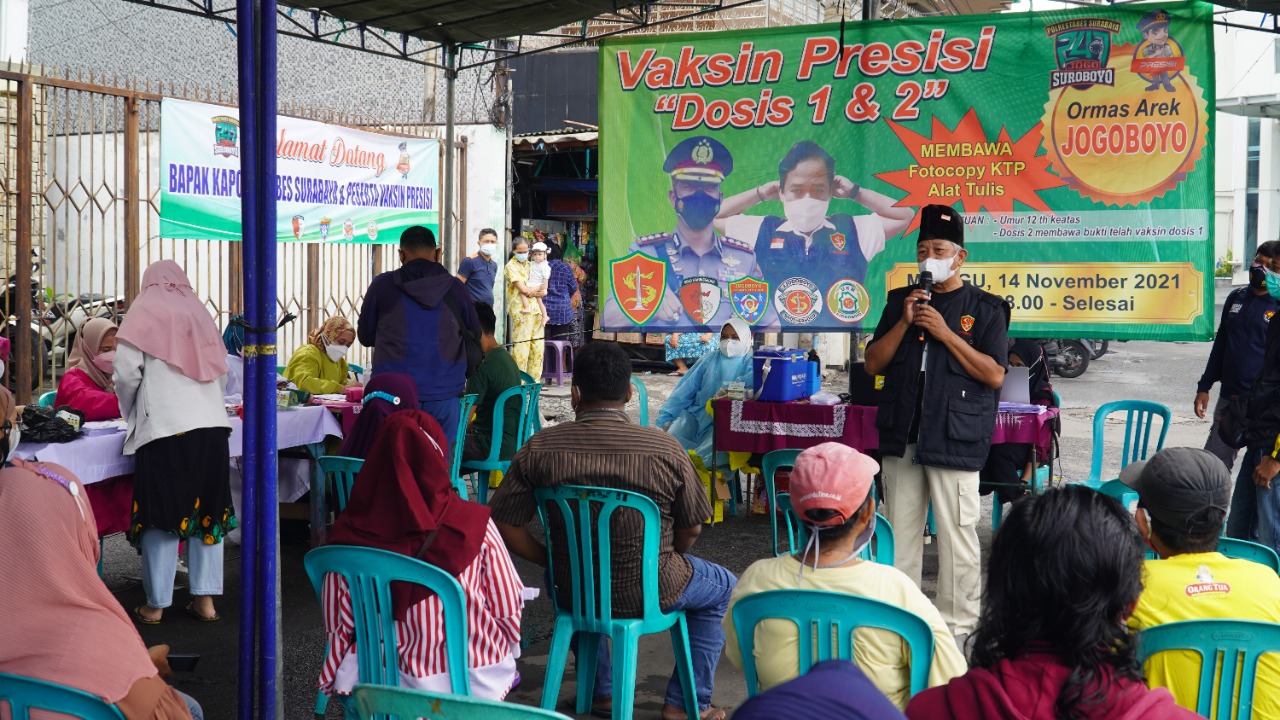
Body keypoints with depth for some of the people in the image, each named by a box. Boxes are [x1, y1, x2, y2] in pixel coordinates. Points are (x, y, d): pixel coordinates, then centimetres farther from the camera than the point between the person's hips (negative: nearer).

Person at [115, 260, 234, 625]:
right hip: (212, 425, 4)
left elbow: (127, 373, -3)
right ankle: (205, 599, 13)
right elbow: (222, 374, 15)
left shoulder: (144, 311, 3)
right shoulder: (199, 312, 15)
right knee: (206, 511, 10)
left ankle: (155, 604, 8)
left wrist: (132, 414, 13)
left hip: (165, 428, -4)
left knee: (163, 514, 2)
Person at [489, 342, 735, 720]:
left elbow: (503, 524, -10)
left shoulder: (540, 448, -14)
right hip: (647, 592, -2)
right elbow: (690, 529, -6)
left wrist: (551, 562, 6)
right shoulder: (665, 448, -17)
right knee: (724, 589, 27)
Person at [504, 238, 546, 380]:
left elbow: (544, 291, 14)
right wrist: (539, 289, 3)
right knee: (521, 348, -9)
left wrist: (533, 291, -7)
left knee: (538, 349, 5)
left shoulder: (530, 265, 19)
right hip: (521, 311, -7)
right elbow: (523, 289, -11)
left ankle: (534, 380, 12)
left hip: (536, 310, 7)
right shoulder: (511, 266, -1)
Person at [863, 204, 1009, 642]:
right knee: (900, 530, 10)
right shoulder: (901, 301, 15)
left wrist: (945, 333, -13)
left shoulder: (984, 308, 2)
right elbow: (873, 364, 9)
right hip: (901, 434, 4)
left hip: (955, 437, -4)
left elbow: (994, 375, -8)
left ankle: (957, 623, 8)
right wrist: (904, 323, -4)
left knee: (956, 533, -3)